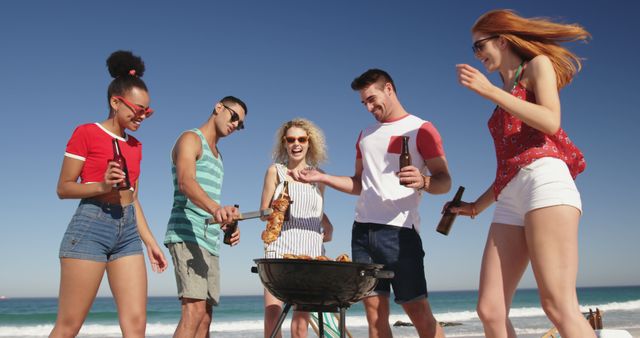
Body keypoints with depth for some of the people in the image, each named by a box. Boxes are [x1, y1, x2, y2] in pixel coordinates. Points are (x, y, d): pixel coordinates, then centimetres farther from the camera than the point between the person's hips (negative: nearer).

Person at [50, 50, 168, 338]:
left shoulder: (135, 145, 18)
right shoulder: (86, 133, 0)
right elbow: (63, 188, -2)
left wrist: (151, 243, 15)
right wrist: (102, 186, -20)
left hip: (128, 230, 6)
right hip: (91, 225, -6)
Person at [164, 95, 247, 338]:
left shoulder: (216, 155, 26)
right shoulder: (191, 139, -1)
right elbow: (185, 182, -21)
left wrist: (226, 223, 10)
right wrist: (215, 208, -40)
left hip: (211, 241, 9)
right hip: (187, 235, -9)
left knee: (205, 317, 5)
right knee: (194, 311, -20)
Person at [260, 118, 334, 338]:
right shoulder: (275, 171, 7)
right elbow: (263, 211, 6)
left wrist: (328, 227, 4)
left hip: (311, 250, 2)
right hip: (280, 247, -2)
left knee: (302, 315, 4)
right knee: (272, 313, -11)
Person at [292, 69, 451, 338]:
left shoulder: (420, 129, 2)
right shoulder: (366, 135, 21)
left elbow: (444, 181, -4)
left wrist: (423, 181, -26)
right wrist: (321, 177, 14)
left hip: (400, 229, -5)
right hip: (362, 230, 6)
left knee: (418, 311, -9)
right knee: (375, 311, 4)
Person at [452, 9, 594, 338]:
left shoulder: (538, 65, 13)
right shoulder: (505, 97, 32)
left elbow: (550, 122, -8)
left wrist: (490, 91, -6)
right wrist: (478, 205, 26)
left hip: (544, 180, -7)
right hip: (510, 200, 8)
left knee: (559, 306, -18)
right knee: (490, 311, -4)